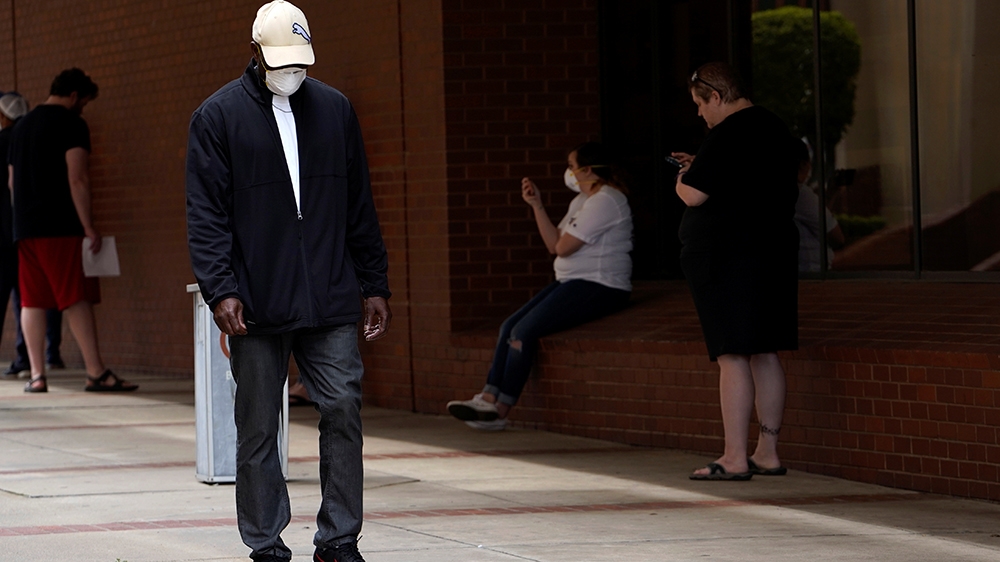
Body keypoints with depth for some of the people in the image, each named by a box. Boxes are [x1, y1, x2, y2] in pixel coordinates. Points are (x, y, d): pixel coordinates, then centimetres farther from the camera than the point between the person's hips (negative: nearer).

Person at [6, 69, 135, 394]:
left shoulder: (22, 126, 18)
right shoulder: (72, 124, -6)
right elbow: (77, 179, -14)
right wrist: (89, 227, -14)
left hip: (25, 229, 7)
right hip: (61, 228, -7)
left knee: (32, 302, 5)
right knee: (77, 299, -7)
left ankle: (36, 376, 3)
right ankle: (96, 373, -10)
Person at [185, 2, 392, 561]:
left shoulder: (334, 109, 11)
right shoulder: (219, 116, 1)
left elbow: (360, 208, 14)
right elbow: (207, 214, -3)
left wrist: (375, 286, 11)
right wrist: (221, 290, -13)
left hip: (330, 303, 2)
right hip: (256, 305, -2)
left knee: (344, 409, -4)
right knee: (258, 427, 3)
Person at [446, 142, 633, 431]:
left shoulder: (605, 201, -14)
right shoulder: (582, 200, 20)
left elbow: (563, 247, -18)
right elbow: (554, 245, 12)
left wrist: (560, 241, 5)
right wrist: (537, 205, 7)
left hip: (599, 287, -10)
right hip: (572, 282, 10)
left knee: (524, 331, -18)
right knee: (510, 326, -3)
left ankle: (500, 411, -14)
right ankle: (488, 399, -11)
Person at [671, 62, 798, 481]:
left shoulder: (728, 135, -16)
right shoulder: (773, 128, 14)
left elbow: (693, 195, -18)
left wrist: (683, 178, 3)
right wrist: (700, 167, 24)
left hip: (727, 254, -9)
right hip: (773, 252, 9)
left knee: (732, 356, -8)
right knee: (765, 354, 11)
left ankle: (735, 458, -9)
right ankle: (768, 452, 14)